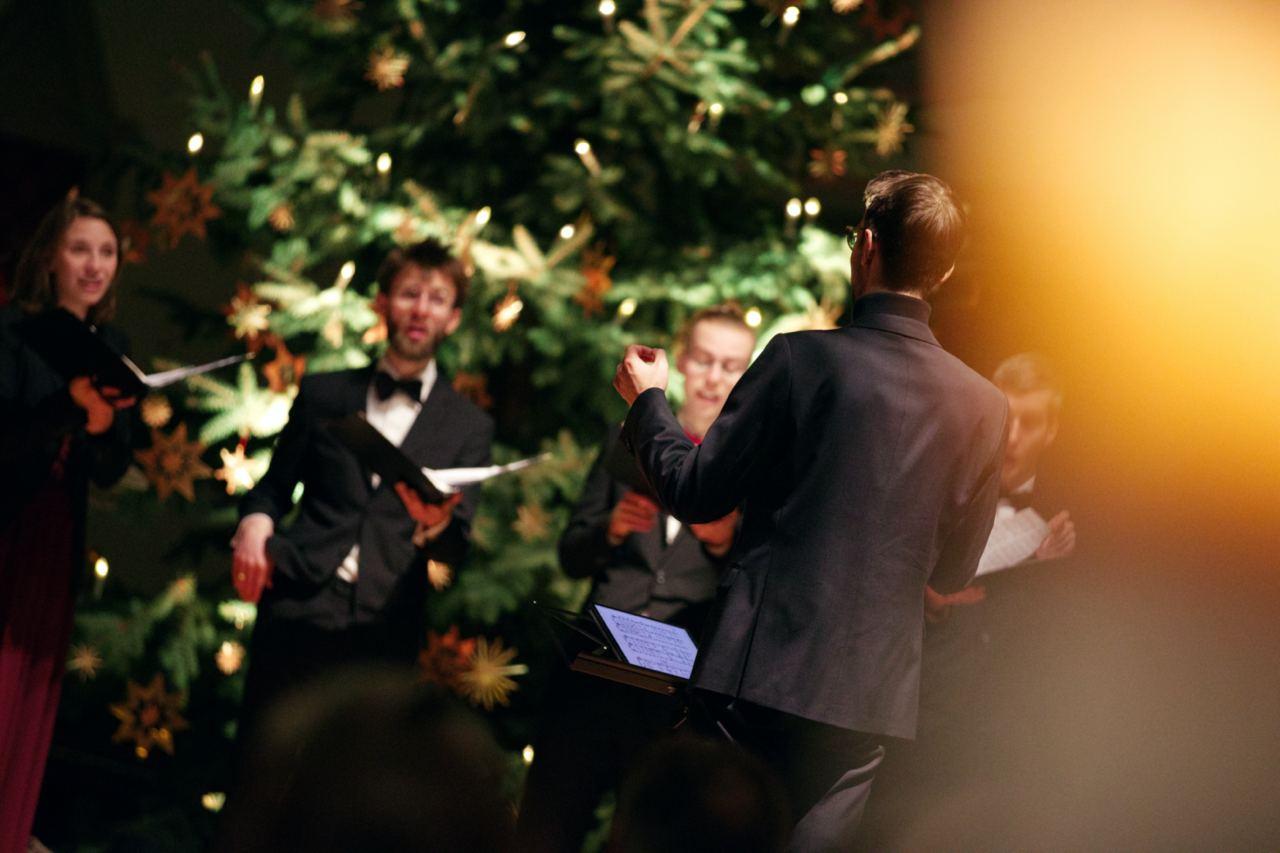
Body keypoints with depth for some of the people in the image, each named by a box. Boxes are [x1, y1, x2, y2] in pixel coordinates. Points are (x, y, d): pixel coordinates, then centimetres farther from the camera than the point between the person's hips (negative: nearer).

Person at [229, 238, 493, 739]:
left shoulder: (469, 428, 10)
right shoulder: (324, 395, 13)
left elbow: (455, 549, 3)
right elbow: (275, 487, 20)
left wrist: (437, 522, -20)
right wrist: (255, 522, -3)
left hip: (384, 632, 0)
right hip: (298, 615, 1)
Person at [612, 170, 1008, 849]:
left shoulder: (802, 360, -11)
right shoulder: (983, 406, -1)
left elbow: (697, 493, -3)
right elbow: (953, 572, 8)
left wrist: (646, 401, 14)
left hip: (760, 670, -3)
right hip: (869, 692, 3)